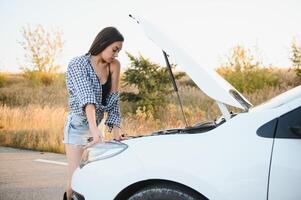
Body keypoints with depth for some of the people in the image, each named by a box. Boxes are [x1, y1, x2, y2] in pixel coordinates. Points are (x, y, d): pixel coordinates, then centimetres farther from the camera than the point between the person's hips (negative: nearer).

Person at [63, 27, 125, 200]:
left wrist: (115, 128, -10)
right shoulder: (79, 64, -12)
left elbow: (113, 101, 6)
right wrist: (94, 128, -39)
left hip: (96, 127, 6)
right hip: (78, 126, -6)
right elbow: (86, 96, -27)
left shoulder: (112, 67, 6)